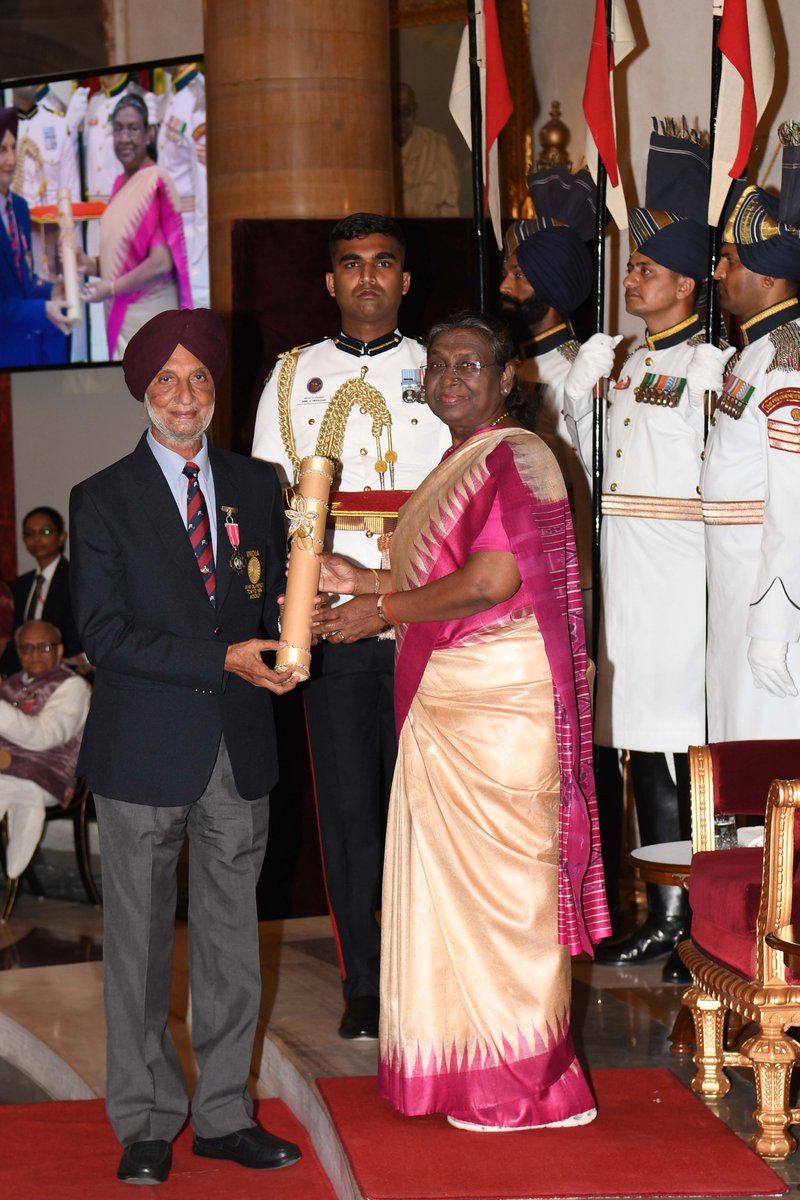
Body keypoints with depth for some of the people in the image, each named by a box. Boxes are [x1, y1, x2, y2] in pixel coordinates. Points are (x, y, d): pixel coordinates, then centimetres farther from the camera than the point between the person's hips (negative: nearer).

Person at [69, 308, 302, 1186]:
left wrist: (288, 620, -11)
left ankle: (223, 1114, 21)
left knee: (231, 933, 10)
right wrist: (221, 659, -19)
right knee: (140, 939, 5)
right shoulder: (103, 501, -2)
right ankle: (145, 1123, 17)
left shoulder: (256, 487, 10)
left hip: (239, 748, 3)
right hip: (146, 750, -3)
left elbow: (273, 602, 13)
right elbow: (104, 634, -11)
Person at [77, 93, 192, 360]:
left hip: (147, 312, -8)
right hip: (120, 313, 8)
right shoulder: (120, 183, 11)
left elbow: (161, 262, -19)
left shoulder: (155, 182, -14)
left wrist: (111, 288, -14)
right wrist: (92, 263, 2)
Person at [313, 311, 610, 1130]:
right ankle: (463, 1066, 21)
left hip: (498, 701, -10)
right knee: (449, 877, 12)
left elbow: (492, 580, -22)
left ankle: (523, 1083, 7)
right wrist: (364, 583, 11)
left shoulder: (514, 458, -12)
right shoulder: (458, 464, 18)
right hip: (446, 704, 10)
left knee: (497, 880, -3)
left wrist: (380, 611, -14)